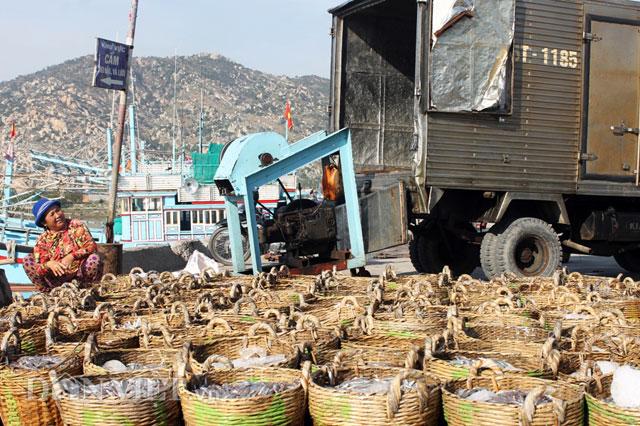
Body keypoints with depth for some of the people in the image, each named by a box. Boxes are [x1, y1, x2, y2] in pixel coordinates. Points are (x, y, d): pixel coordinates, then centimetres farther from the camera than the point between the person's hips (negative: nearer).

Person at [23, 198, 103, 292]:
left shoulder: (77, 226, 0)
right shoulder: (42, 240, 2)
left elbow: (92, 246, -12)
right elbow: (39, 270, -6)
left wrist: (72, 256, -24)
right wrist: (48, 264, -28)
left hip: (80, 275, -2)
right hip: (57, 280, 2)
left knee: (94, 259, -32)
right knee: (28, 260, -8)